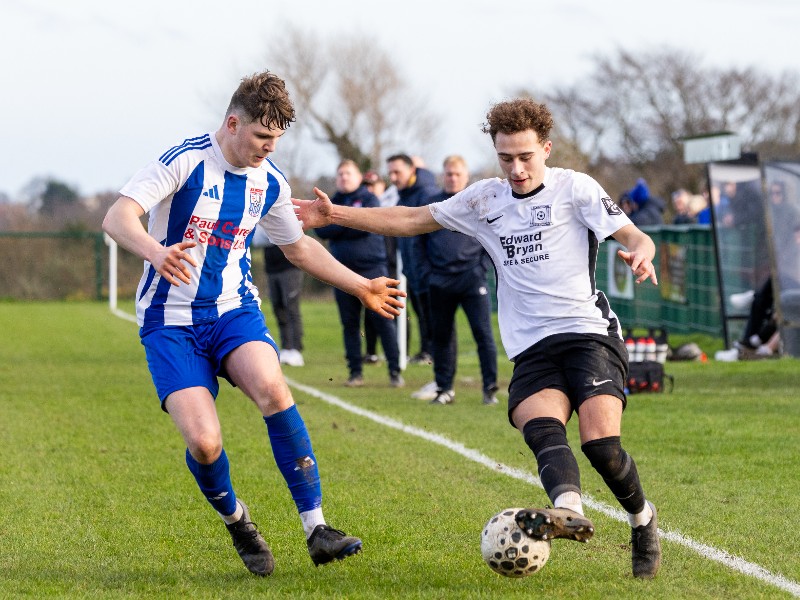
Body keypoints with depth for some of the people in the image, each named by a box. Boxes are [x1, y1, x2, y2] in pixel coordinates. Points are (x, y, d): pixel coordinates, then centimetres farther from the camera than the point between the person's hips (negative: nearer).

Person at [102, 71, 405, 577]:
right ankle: (236, 522, 12)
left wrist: (361, 286, 21)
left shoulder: (270, 182, 5)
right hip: (171, 321, -3)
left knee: (272, 389, -29)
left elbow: (298, 246, 24)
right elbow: (117, 218, -24)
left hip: (235, 310, 4)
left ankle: (316, 529, -24)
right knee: (204, 442, -21)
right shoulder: (186, 161, -13)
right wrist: (157, 253, -45)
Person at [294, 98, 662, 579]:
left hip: (589, 332, -3)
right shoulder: (485, 200, 17)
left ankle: (643, 518, 7)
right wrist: (334, 215, 18)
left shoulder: (574, 187, 5)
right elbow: (412, 220, 23)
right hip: (532, 350, 3)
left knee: (602, 445, -20)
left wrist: (642, 253, -28)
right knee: (540, 427, -28)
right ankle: (569, 510, -54)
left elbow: (634, 237, -4)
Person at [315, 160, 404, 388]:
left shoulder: (369, 199, 3)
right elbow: (321, 229, -2)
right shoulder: (332, 204, 13)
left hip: (372, 268, -4)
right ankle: (355, 372, 12)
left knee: (383, 321, -7)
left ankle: (395, 371, -6)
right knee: (350, 324, 6)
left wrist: (336, 228, -7)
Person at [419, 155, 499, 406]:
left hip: (472, 279, -3)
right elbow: (421, 240, 18)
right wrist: (427, 268, 6)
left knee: (483, 333, -8)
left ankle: (490, 388, -3)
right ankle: (444, 389, 15)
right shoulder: (432, 204, 12)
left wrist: (483, 266, -4)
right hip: (440, 280, 3)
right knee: (441, 336, 7)